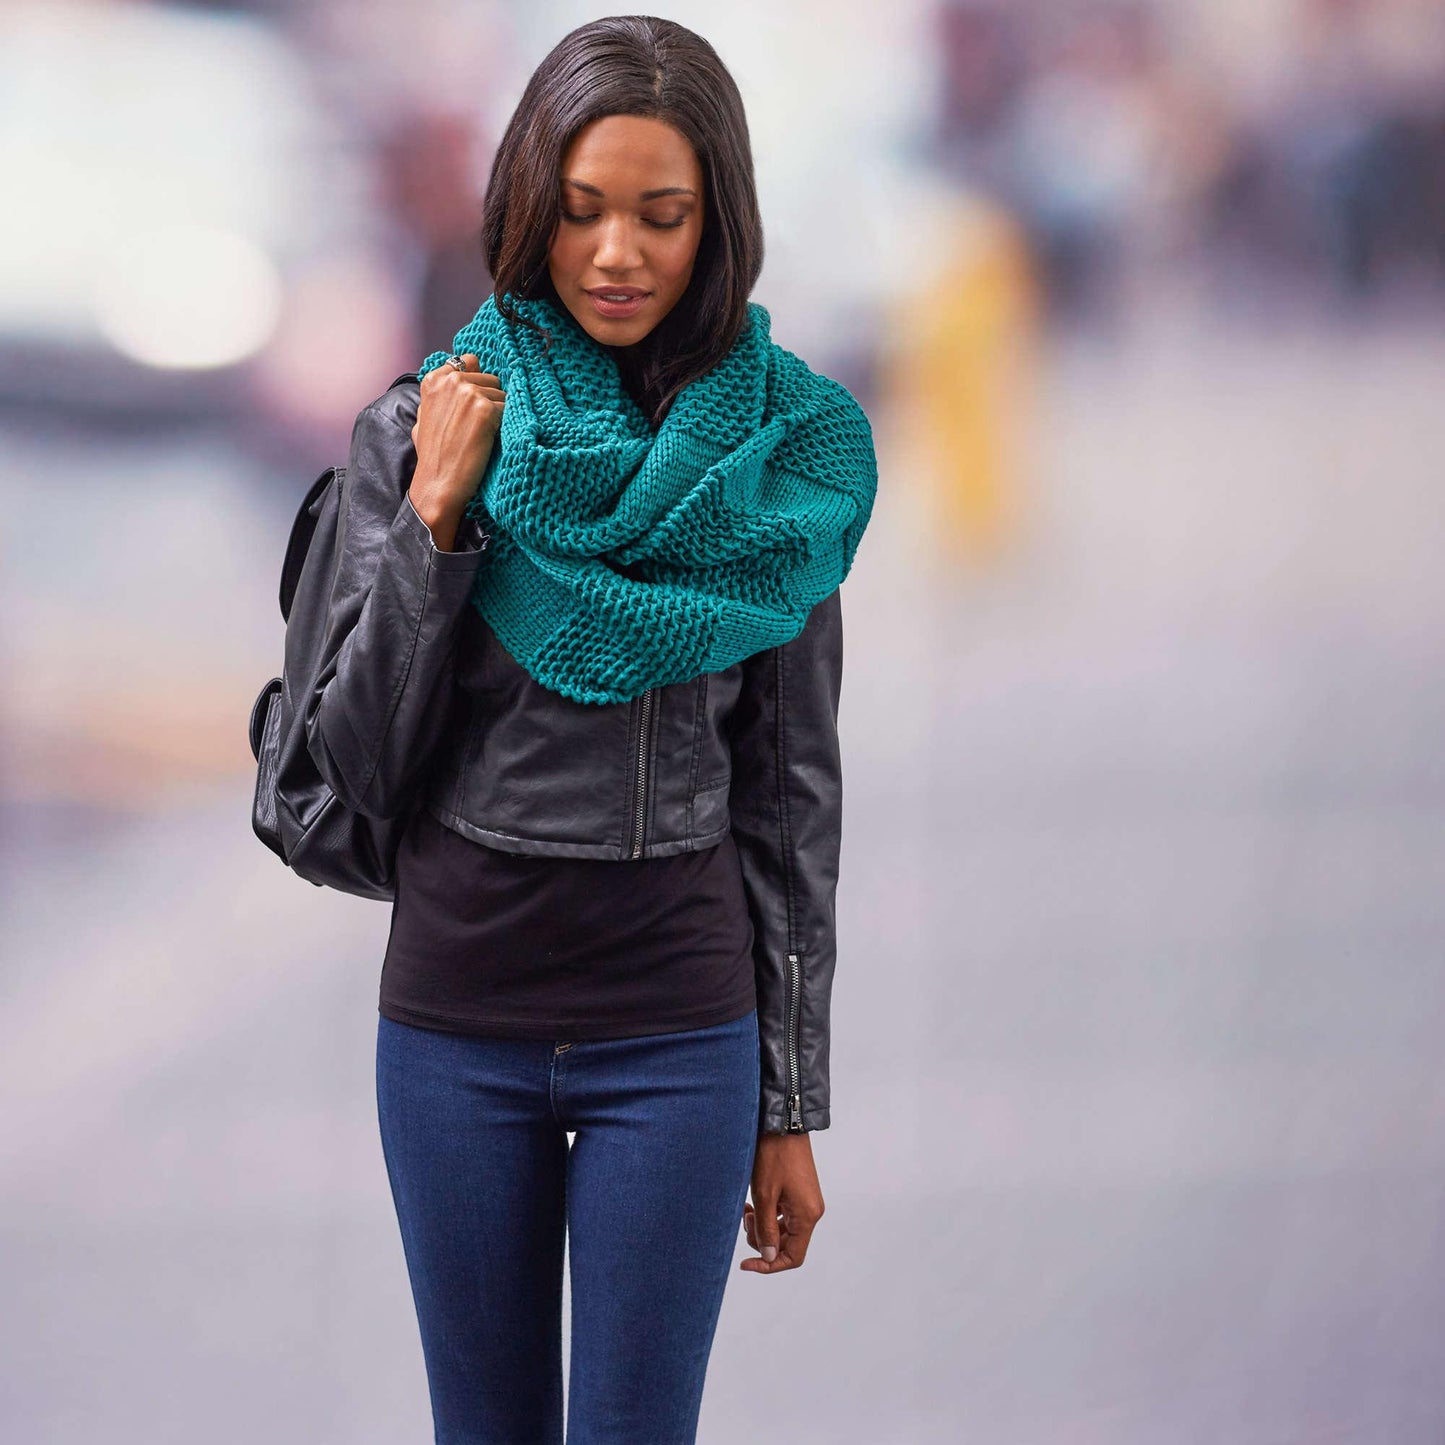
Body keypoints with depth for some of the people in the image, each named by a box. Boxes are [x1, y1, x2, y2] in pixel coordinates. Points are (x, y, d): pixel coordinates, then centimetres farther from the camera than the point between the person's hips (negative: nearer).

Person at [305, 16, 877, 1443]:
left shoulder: (778, 454, -1)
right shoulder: (420, 428, -1)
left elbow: (790, 792, 3)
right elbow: (359, 763, -3)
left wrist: (791, 1105, 3)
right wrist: (436, 514, -13)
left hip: (678, 1030, -1)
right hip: (455, 1017, 1)